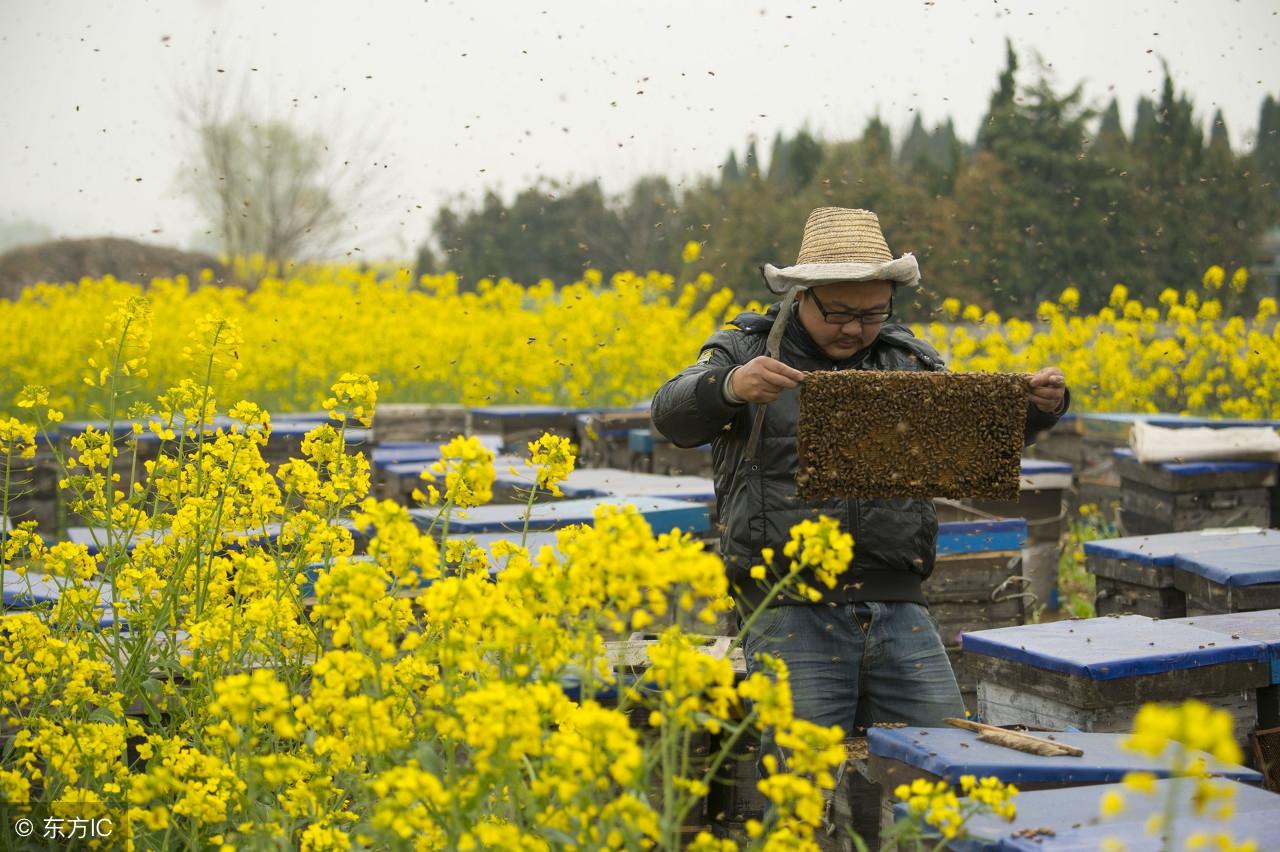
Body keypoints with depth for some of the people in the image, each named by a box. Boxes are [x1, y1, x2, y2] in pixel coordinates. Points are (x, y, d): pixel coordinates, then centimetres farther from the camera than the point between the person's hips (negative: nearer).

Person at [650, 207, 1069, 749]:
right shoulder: (745, 352, 4)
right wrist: (730, 387, -33)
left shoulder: (907, 360, 15)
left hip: (899, 608, 4)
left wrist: (1040, 408, -8)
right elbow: (672, 416, -11)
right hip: (791, 610, -3)